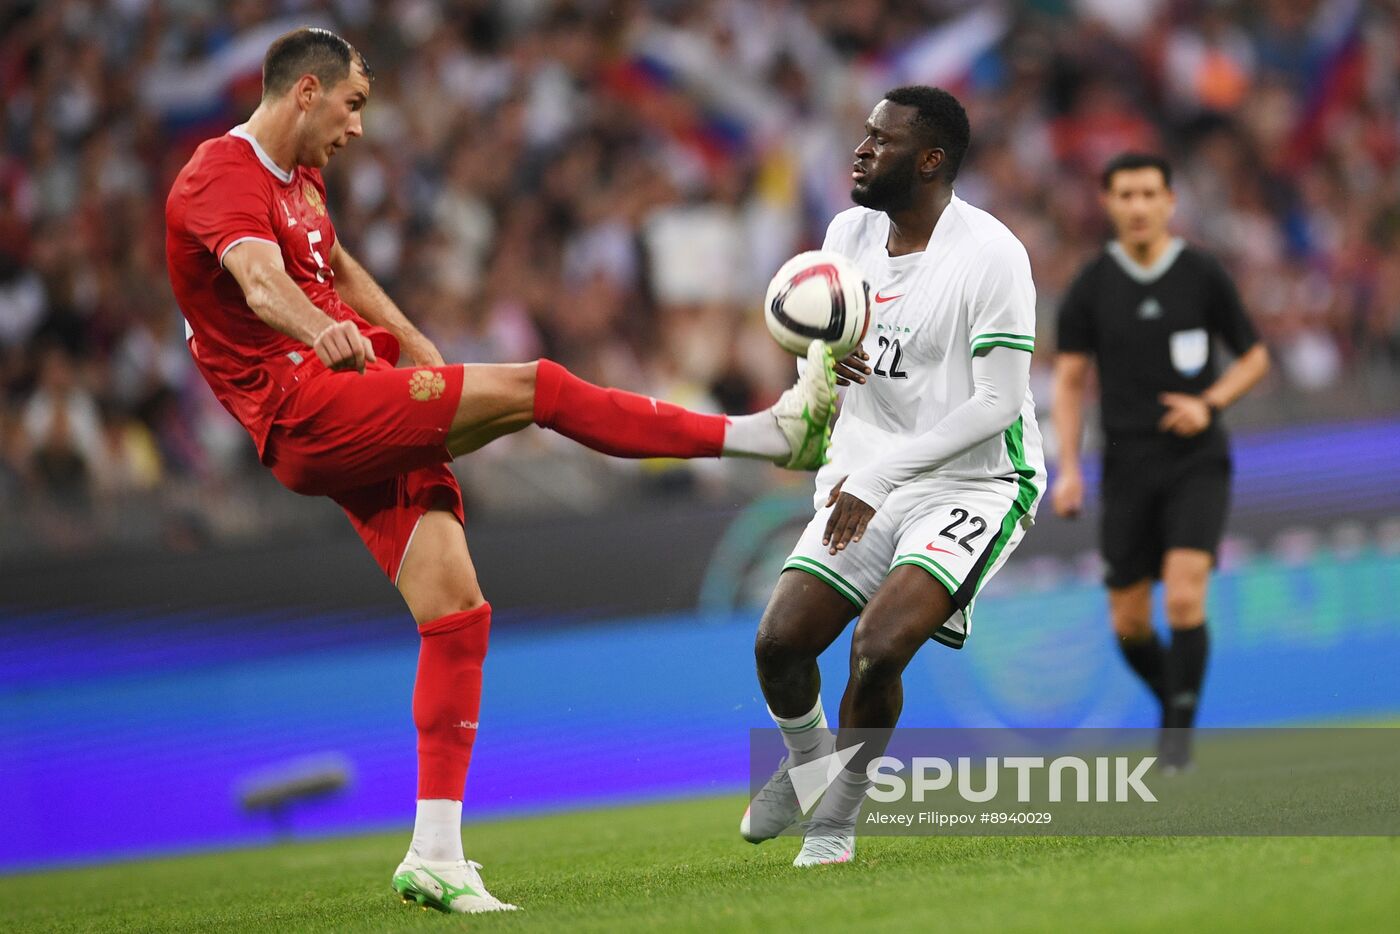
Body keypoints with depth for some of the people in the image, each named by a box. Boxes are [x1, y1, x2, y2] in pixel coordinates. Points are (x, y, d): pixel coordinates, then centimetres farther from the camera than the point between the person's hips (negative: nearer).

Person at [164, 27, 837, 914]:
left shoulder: (298, 177, 21)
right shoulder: (222, 177, -11)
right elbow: (258, 274, -32)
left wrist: (418, 350, 34)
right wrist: (322, 329, -50)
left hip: (368, 427, 10)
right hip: (308, 412, -10)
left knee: (458, 612, -1)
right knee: (532, 388, -17)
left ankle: (436, 854, 1)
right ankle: (770, 433, -11)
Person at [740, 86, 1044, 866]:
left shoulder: (990, 254, -19)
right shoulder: (850, 232, 2)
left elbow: (998, 402, -21)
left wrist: (879, 476, -24)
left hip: (975, 482, -6)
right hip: (868, 481, 6)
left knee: (878, 645, -24)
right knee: (780, 642, -6)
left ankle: (836, 822, -2)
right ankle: (808, 762, 28)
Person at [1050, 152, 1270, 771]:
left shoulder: (1204, 277, -2)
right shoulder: (1091, 287, 1)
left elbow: (1254, 357, 8)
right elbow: (1069, 381, 4)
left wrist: (1208, 403, -11)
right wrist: (1069, 470, -6)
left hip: (1197, 463, -2)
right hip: (1128, 466, 2)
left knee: (1184, 598, -20)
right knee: (1129, 624, 4)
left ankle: (1180, 726, -5)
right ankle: (1172, 702, 33)